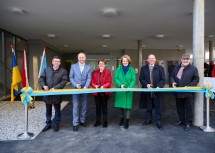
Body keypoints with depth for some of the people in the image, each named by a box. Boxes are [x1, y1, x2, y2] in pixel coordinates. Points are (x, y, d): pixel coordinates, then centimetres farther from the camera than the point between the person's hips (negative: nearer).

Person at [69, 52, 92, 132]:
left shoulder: (88, 67, 5)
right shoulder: (73, 66, 3)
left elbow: (89, 78, -2)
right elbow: (71, 77, 1)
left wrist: (86, 86, -18)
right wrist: (76, 84, -14)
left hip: (84, 89, 2)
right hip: (75, 89, -1)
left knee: (84, 106, 10)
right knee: (75, 106, -1)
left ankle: (82, 121, 26)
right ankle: (75, 123, 7)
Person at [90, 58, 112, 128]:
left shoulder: (108, 72, -3)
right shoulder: (95, 72, 5)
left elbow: (109, 82, -9)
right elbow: (92, 82, 3)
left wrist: (103, 86, -23)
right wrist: (95, 86, -17)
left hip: (105, 92, -3)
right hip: (97, 92, 3)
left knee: (104, 106, 7)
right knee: (98, 106, 12)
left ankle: (105, 121, 20)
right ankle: (98, 120, 25)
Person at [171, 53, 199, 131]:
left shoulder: (193, 68, -5)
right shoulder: (176, 68, 10)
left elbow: (196, 79, -5)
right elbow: (172, 76, 15)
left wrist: (188, 86, -16)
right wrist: (173, 82, -6)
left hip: (188, 93, -4)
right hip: (178, 92, 5)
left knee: (188, 108, 5)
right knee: (179, 107, 16)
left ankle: (188, 123, 18)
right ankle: (182, 120, 33)